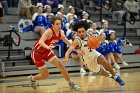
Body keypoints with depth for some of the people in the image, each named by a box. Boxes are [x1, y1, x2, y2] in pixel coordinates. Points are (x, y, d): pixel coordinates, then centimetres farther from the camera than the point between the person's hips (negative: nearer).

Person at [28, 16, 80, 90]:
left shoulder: (60, 33, -7)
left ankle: (71, 84, 7)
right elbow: (40, 42, -44)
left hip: (46, 51, 6)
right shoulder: (49, 31, -29)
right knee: (45, 75, -1)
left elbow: (68, 43, 6)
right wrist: (48, 47, -63)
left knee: (60, 65, -6)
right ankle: (32, 78, 30)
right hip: (37, 53, -6)